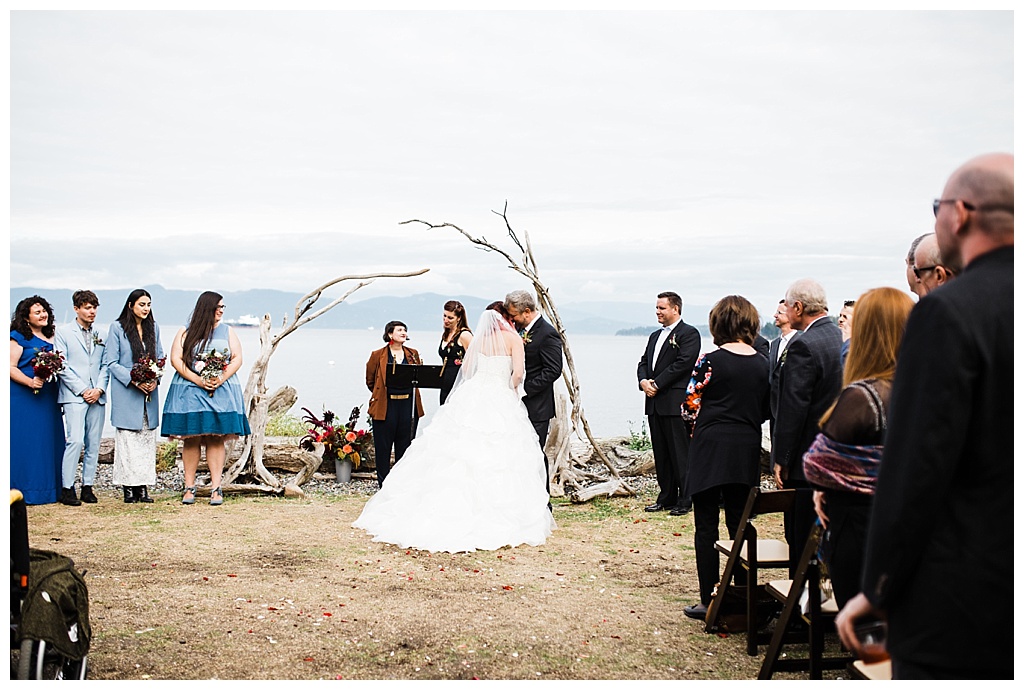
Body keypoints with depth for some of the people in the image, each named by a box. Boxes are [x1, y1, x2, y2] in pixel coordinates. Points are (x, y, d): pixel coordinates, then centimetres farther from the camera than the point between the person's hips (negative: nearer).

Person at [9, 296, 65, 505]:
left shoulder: (51, 337, 15)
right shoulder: (19, 337, -3)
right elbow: (11, 367, -10)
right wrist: (30, 382, -22)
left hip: (48, 398, 6)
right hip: (23, 399, -6)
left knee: (49, 440, 6)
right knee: (26, 442, -5)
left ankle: (49, 489, 12)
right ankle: (25, 491, -1)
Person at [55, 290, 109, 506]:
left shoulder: (100, 335, 15)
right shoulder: (63, 333, 3)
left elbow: (105, 365, 12)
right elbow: (62, 367, -3)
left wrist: (99, 389, -4)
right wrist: (82, 391, -9)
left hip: (97, 397, 4)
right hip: (74, 396, -4)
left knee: (93, 444, 4)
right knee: (75, 440, -14)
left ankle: (88, 486, 11)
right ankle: (67, 488, -7)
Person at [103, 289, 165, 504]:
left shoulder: (153, 328, 12)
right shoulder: (117, 328, -2)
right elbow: (111, 362, -5)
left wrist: (155, 379, -4)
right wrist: (135, 381, -15)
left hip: (150, 391, 4)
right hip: (126, 392, -4)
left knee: (148, 438, 2)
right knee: (128, 438, -5)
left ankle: (143, 487, 6)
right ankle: (129, 488, -1)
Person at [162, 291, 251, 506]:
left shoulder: (227, 331, 12)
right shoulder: (186, 332, 6)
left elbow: (237, 359, 6)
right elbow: (176, 359, -2)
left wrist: (221, 379, -10)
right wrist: (198, 380, -13)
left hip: (221, 390, 1)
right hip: (190, 390, -1)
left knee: (217, 438, -3)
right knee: (191, 438, -1)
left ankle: (216, 488, -2)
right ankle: (189, 487, 6)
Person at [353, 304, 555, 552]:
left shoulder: (480, 338, 11)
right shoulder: (513, 338, -3)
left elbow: (466, 368, 16)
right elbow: (518, 372, -12)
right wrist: (510, 390, 5)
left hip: (470, 398, 5)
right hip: (500, 401, -5)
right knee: (495, 457, -3)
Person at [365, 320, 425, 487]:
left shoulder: (413, 354, 9)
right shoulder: (378, 355, -1)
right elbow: (370, 380, 7)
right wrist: (380, 394, 8)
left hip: (407, 403, 3)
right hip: (386, 405, -3)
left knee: (404, 442, 8)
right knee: (383, 445, 2)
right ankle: (383, 482, 11)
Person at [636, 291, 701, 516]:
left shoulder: (689, 334, -5)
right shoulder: (655, 336, 21)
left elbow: (683, 363, -15)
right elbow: (644, 362, 18)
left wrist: (657, 384, -15)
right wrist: (643, 381, -3)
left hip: (676, 403, -8)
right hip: (655, 403, 8)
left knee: (680, 453, -4)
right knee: (661, 453, 12)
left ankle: (685, 501, 2)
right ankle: (666, 498, 19)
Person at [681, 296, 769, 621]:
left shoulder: (710, 360, -10)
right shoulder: (761, 363, 3)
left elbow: (690, 405, -6)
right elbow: (765, 412, 9)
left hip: (710, 448, -4)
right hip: (747, 450, 4)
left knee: (706, 527, 3)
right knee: (740, 525, 13)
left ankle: (708, 601, 5)